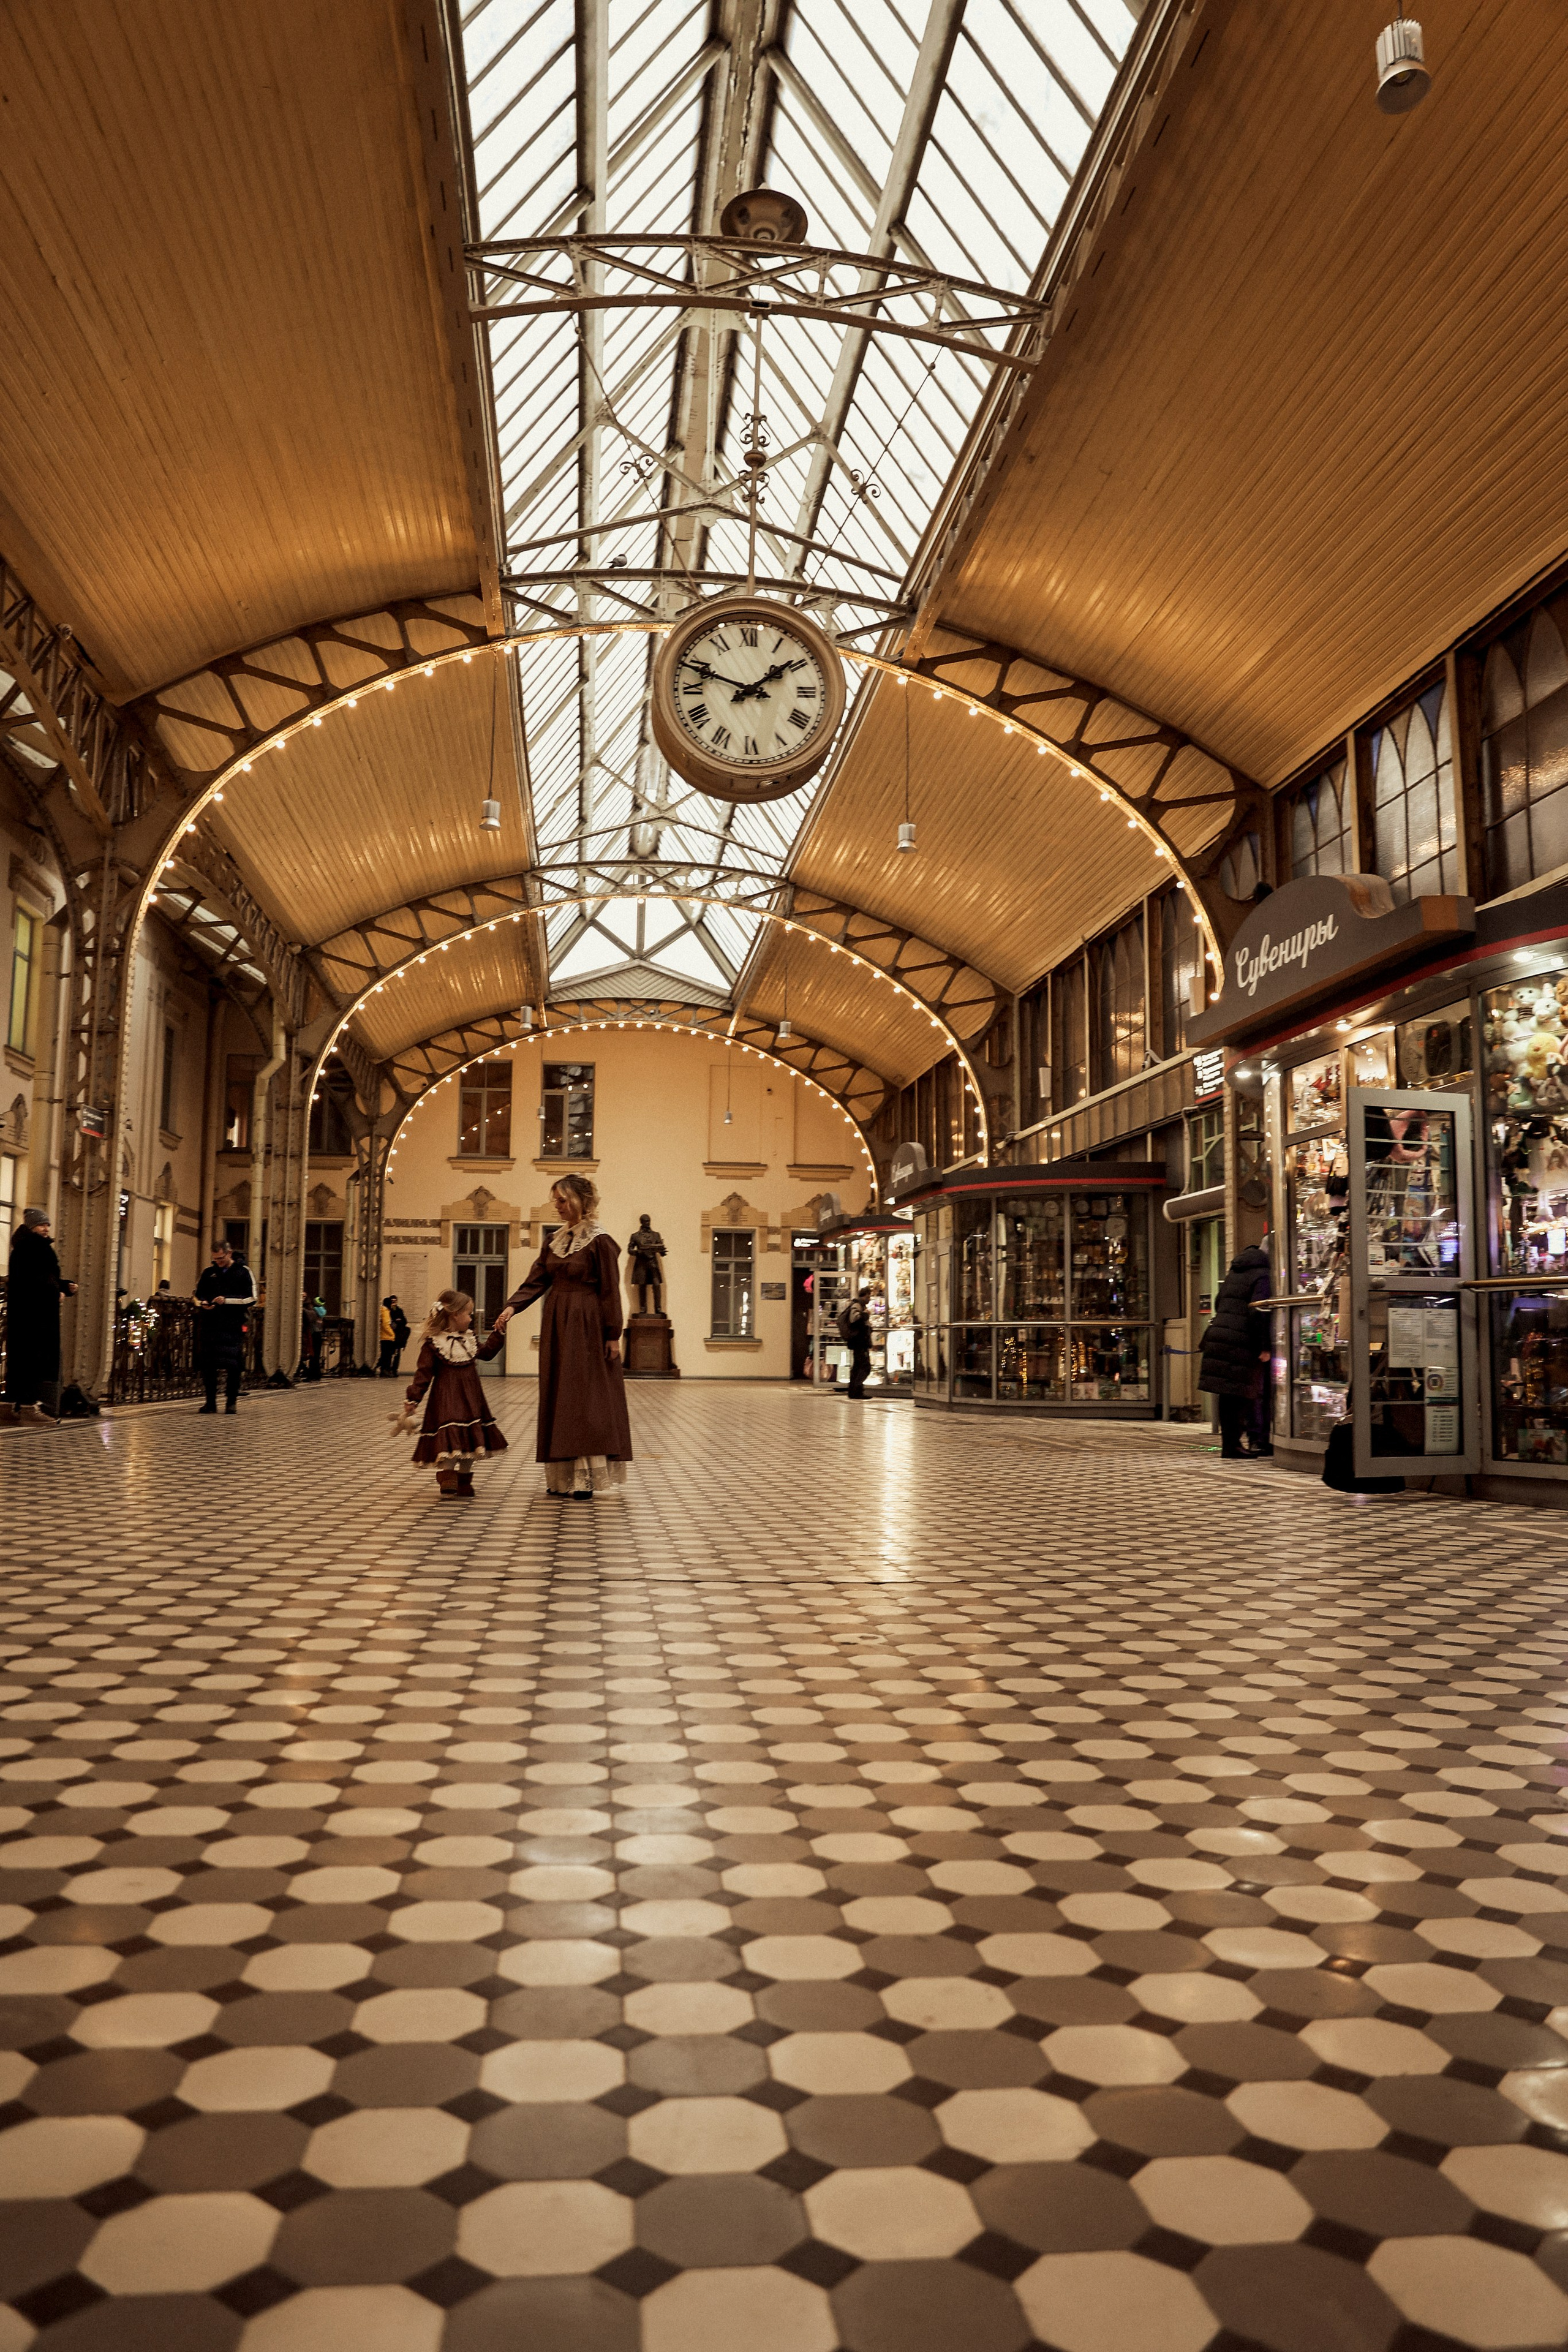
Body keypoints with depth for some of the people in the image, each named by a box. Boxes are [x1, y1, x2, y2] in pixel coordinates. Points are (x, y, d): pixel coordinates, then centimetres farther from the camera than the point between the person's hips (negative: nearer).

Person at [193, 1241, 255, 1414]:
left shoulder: (244, 1272, 3)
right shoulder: (208, 1272, 14)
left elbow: (251, 1299, -4)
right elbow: (197, 1294, 23)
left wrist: (226, 1300, -13)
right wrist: (203, 1304, 0)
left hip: (233, 1324, -4)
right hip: (210, 1324, 4)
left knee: (233, 1365, -6)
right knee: (207, 1364, 2)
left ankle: (231, 1401, 4)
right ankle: (210, 1402, 10)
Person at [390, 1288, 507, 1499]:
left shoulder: (470, 1339, 10)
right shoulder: (433, 1343, -9)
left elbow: (487, 1351, 26)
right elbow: (423, 1373, -11)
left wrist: (498, 1332, 17)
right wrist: (412, 1400, -15)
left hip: (470, 1400, 7)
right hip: (446, 1399, -7)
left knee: (469, 1440, 10)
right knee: (449, 1438, -17)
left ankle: (463, 1483, 22)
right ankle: (448, 1485, -18)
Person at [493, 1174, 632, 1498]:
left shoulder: (599, 1241, -9)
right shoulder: (555, 1240, 11)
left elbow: (610, 1291, -10)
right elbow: (537, 1280, 7)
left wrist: (613, 1335, -12)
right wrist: (512, 1306, -9)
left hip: (586, 1327, -7)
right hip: (556, 1326, 7)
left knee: (585, 1398, -7)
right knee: (558, 1398, 7)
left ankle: (585, 1480, -4)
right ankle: (562, 1478, 13)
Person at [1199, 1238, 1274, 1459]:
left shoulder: (1233, 1273, 19)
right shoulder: (1262, 1276, -7)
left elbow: (1219, 1304, 22)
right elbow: (1257, 1311, -18)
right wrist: (1263, 1347, -15)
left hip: (1218, 1336, 8)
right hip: (1240, 1343, -8)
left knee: (1228, 1396, 10)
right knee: (1239, 1396, -2)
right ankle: (1232, 1447, 0)